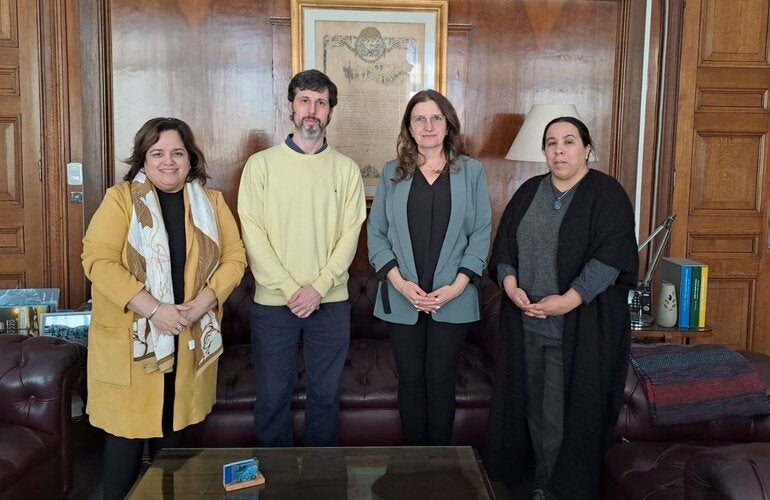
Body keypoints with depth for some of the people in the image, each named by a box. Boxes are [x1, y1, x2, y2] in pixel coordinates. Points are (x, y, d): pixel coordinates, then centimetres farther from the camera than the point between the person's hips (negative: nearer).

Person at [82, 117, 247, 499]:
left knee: (172, 425, 13)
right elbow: (98, 260, -13)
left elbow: (234, 257, 2)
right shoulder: (120, 198, -4)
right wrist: (153, 309, -21)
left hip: (191, 338, 3)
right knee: (127, 427, 3)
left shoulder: (212, 202, 6)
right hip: (129, 336, -3)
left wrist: (201, 304, -14)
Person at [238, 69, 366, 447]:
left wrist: (318, 288, -12)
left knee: (325, 394, 12)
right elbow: (253, 235, -6)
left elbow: (350, 235, -1)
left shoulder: (346, 169, 4)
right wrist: (290, 288, -12)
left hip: (330, 302, 1)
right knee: (272, 396, 9)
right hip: (273, 301, -1)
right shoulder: (261, 164, 0)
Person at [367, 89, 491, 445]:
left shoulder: (471, 171, 3)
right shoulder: (392, 173, 6)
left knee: (441, 382, 7)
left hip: (453, 300, -1)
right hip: (401, 299, 1)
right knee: (410, 380, 10)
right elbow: (376, 232, 3)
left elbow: (481, 233, -1)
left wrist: (457, 285, -10)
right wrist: (398, 281, -10)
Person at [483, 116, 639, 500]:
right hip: (526, 322, 5)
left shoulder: (606, 194, -5)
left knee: (570, 410, 2)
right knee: (532, 406, 11)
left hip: (581, 326, -4)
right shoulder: (529, 192, 11)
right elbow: (504, 245, 10)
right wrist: (510, 285, -8)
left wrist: (569, 300, -22)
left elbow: (610, 256, -14)